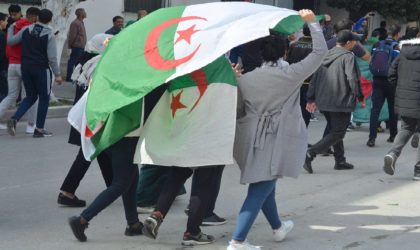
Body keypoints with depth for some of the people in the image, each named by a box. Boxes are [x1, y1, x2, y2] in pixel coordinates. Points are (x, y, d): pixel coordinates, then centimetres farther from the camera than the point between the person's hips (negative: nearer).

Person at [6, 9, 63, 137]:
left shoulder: (26, 30, 2)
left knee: (30, 97, 17)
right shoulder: (49, 35, -10)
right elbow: (52, 57, -12)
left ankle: (14, 118, -3)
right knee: (44, 98, 9)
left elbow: (10, 41, 11)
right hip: (41, 69, -5)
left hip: (26, 68, 5)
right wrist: (57, 74, -4)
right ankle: (39, 129, 9)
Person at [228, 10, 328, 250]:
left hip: (252, 140, 5)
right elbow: (320, 51, -3)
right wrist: (312, 22, 4)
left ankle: (278, 227, 43)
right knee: (261, 189, -4)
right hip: (277, 141, -5)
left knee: (264, 184, 22)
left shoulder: (245, 79, 1)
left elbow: (238, 111, 9)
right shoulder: (290, 74, -9)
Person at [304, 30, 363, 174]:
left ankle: (340, 161, 24)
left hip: (323, 102, 8)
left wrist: (311, 98, 15)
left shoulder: (326, 56, 11)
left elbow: (314, 78, 11)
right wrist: (359, 97, -6)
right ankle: (310, 154, -15)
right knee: (338, 133, -1)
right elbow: (352, 79, -18)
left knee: (334, 130, 20)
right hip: (341, 102, -8)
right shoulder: (348, 56, -11)